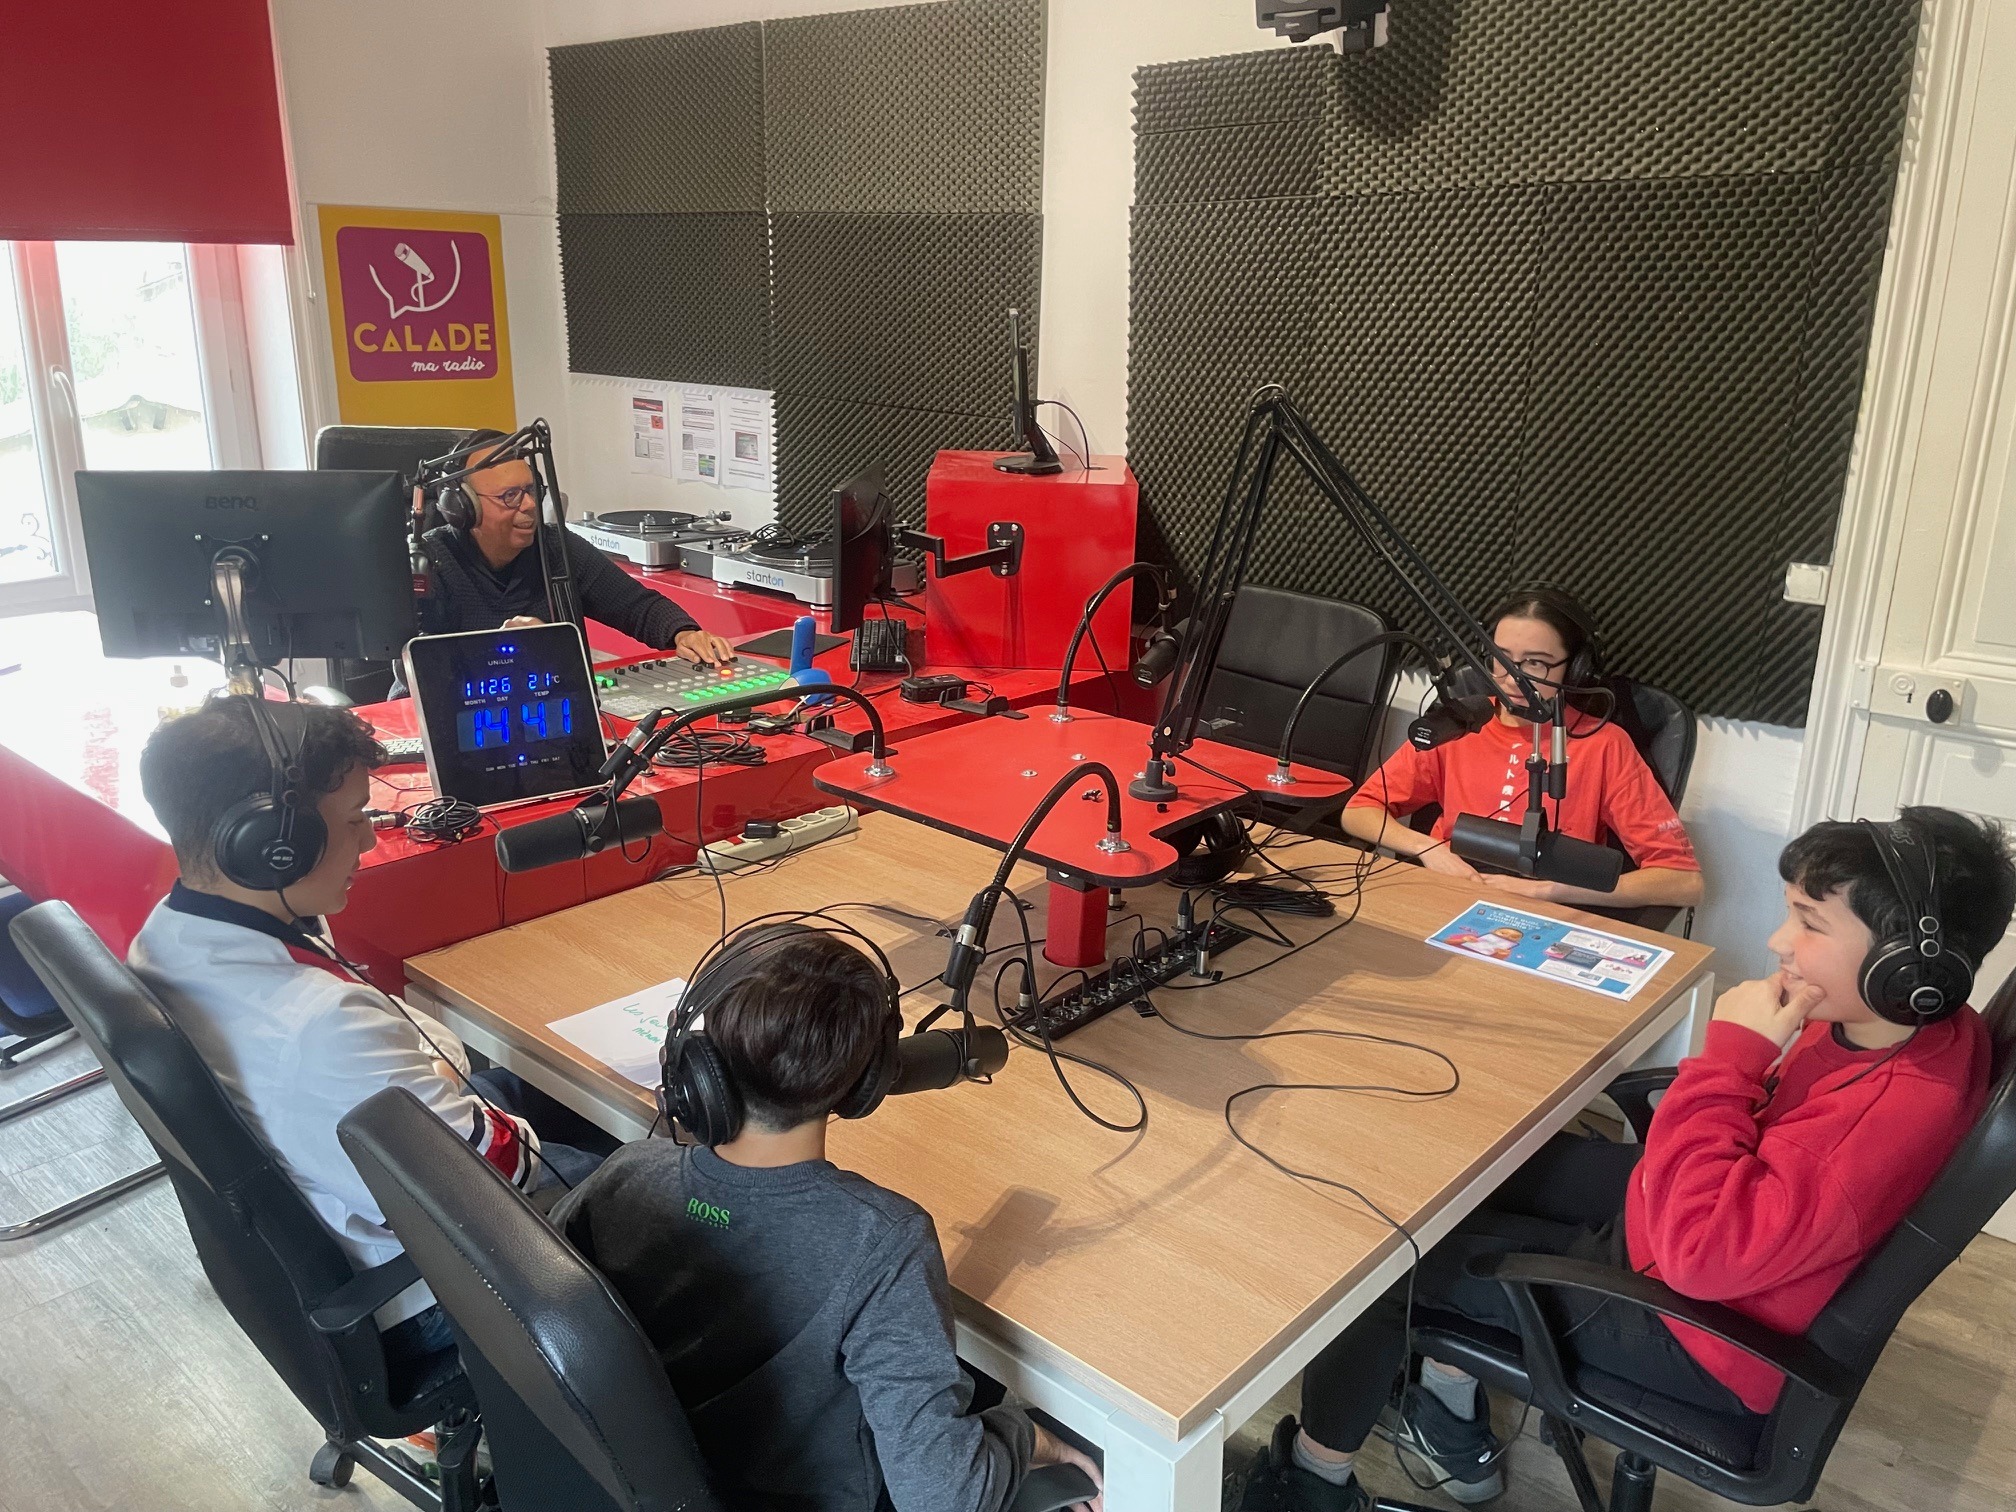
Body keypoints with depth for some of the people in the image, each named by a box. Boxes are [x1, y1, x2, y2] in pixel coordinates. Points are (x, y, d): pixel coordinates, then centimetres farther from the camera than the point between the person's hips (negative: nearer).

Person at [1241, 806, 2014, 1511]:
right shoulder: (1927, 1023, -9)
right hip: (1699, 1220, 9)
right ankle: (1450, 1420, 31)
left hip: (1693, 1334, -9)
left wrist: (1733, 1052, -32)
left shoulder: (1896, 1112, -36)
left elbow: (1704, 1251, -36)